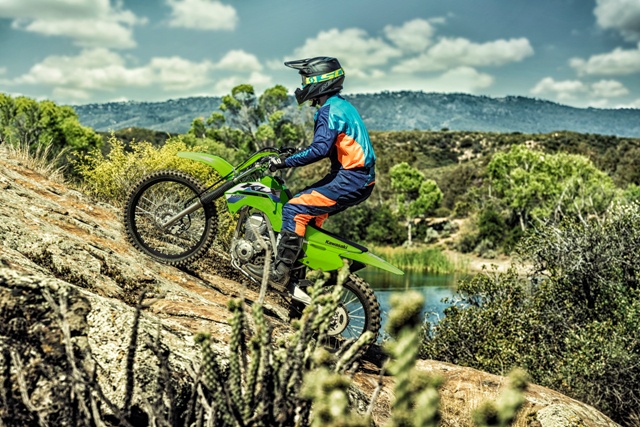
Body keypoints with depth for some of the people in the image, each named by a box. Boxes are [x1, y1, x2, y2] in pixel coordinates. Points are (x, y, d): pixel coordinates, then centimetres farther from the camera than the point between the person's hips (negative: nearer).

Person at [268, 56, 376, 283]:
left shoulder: (330, 110, -14)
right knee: (307, 210, 22)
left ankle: (280, 270, -16)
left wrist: (285, 162, -22)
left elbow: (320, 149, -27)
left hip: (349, 179, -11)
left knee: (295, 209, -15)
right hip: (359, 179, 11)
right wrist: (293, 154, 22)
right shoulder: (341, 106, 18)